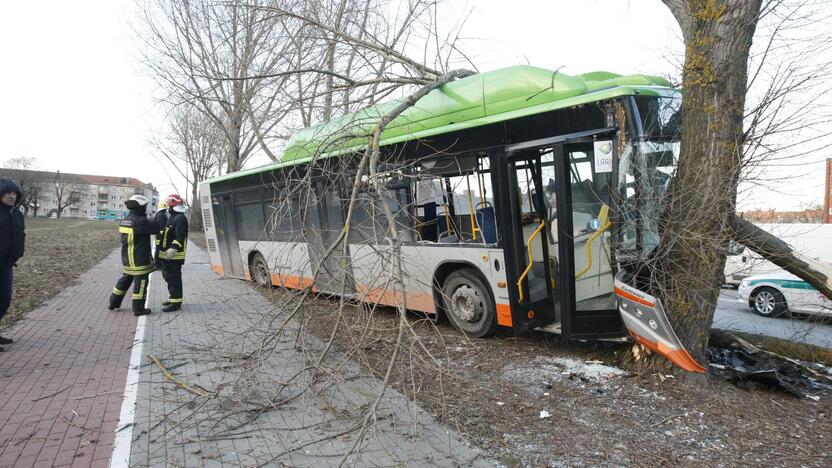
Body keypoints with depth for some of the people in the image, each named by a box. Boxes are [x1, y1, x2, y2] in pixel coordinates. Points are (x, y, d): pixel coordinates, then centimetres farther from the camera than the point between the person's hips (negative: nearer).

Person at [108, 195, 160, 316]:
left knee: (125, 279, 24)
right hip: (140, 259, -9)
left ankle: (114, 302, 33)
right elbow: (158, 226, -16)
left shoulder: (125, 221, 8)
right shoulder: (140, 222, -21)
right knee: (140, 282, 0)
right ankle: (138, 308, 7)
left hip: (127, 257, 9)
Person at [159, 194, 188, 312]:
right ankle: (173, 298, 30)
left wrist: (173, 249, -33)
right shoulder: (172, 218, 19)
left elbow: (180, 237, -25)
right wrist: (164, 251, 27)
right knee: (168, 276, 19)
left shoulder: (180, 219, -15)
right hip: (167, 255, 11)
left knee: (174, 278, -7)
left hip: (174, 256, -11)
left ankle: (176, 303, -3)